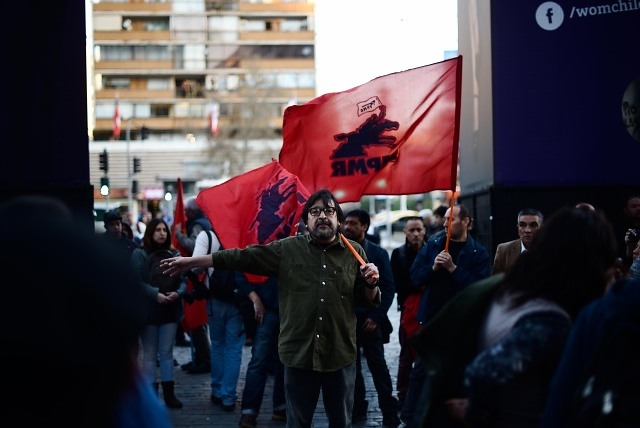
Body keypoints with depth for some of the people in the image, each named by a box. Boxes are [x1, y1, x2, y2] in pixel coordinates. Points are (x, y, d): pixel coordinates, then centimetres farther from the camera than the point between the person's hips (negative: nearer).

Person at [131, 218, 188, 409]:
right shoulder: (139, 254, -4)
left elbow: (183, 280, 5)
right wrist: (155, 294, -22)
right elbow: (136, 282, -11)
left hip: (170, 310, 3)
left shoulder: (174, 254, 8)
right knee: (150, 354, 5)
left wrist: (178, 293, -16)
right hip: (148, 311, -3)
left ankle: (169, 393, 13)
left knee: (167, 352, 8)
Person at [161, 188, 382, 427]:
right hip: (299, 354, 0)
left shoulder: (355, 252, 4)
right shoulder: (287, 249, 3)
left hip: (341, 356, 0)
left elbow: (369, 300, 10)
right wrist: (193, 262, -2)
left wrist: (371, 283, -13)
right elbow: (243, 257, 1)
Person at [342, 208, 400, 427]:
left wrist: (376, 316, -9)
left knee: (378, 367, 1)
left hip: (369, 321, -2)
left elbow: (389, 288, -2)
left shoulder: (378, 253, 1)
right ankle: (358, 409, 19)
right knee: (351, 367, 8)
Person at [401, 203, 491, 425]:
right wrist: (433, 267, -17)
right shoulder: (433, 245, 2)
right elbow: (415, 278, 0)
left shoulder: (478, 253, -5)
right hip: (431, 319, 2)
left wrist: (453, 268, -21)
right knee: (420, 370, 7)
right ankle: (408, 417, 16)